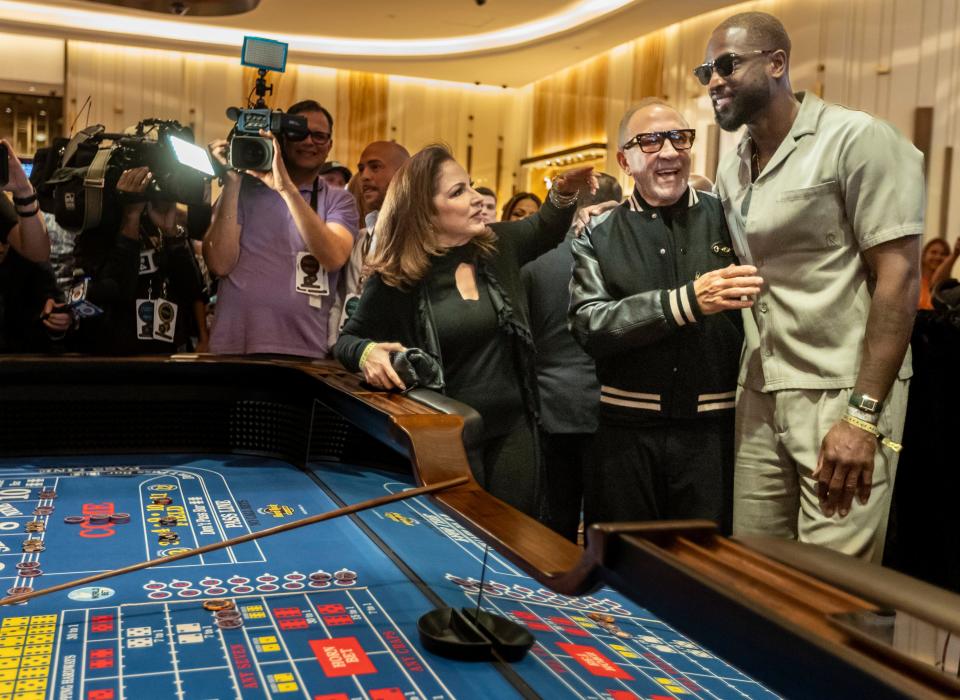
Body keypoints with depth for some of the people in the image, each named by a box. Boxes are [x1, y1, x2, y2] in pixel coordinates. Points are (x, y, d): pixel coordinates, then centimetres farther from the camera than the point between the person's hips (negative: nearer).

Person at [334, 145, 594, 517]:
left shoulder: (498, 245, 0)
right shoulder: (394, 279, -11)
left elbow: (546, 227, 20)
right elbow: (347, 339, 1)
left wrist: (564, 193, 0)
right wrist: (368, 353, -22)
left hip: (513, 427, 4)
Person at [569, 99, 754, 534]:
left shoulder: (729, 219, 5)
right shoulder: (599, 237, 4)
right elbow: (588, 326, -10)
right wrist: (687, 301, -20)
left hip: (714, 431, 0)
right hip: (628, 432, 0)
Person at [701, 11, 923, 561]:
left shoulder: (857, 139, -9)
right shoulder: (731, 171, 13)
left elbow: (899, 277, -14)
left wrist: (861, 417, -18)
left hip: (844, 397, -6)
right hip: (760, 397, 6)